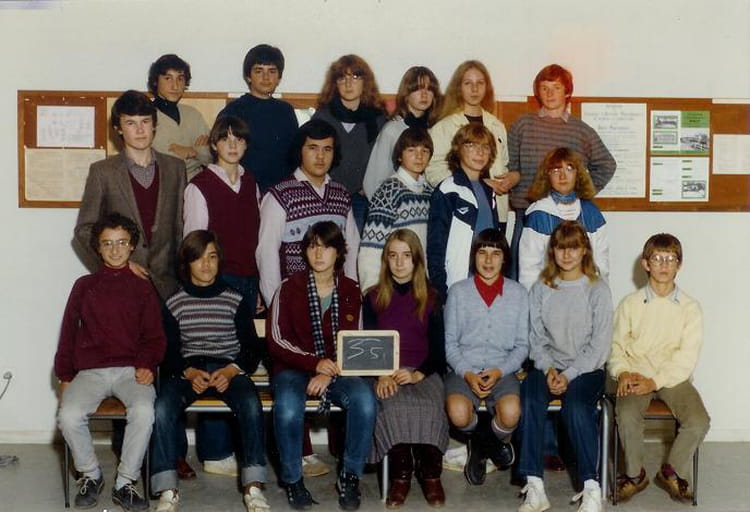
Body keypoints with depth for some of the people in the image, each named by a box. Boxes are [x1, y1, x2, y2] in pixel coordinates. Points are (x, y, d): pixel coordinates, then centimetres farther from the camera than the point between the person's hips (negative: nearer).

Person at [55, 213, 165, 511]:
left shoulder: (143, 288, 13)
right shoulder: (84, 286, 15)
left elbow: (154, 336, 11)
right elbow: (68, 334, 16)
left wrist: (147, 365, -7)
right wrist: (65, 376, 9)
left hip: (131, 370, -1)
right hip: (90, 371, 1)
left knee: (144, 411, -32)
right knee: (68, 416, -28)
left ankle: (125, 483, -13)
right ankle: (91, 475, 0)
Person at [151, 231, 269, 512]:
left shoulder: (236, 300, 9)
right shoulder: (174, 303, 10)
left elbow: (252, 348, 6)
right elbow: (167, 351, 7)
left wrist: (230, 372, -13)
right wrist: (190, 373, -14)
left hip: (229, 369, 0)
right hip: (187, 369, 1)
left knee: (251, 404, -32)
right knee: (163, 408, -30)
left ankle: (253, 486, -29)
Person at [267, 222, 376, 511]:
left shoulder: (351, 291, 9)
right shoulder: (289, 289, 3)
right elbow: (277, 340, -3)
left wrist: (329, 373, -14)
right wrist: (315, 363, -17)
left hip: (337, 369, 2)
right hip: (294, 368, -1)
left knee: (364, 399, -31)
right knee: (288, 409, -36)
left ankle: (350, 476, -12)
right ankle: (292, 479, -10)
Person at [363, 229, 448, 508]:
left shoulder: (430, 299, 11)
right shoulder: (373, 298, 12)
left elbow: (438, 351, 7)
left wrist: (417, 374, -12)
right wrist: (381, 375, -13)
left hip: (423, 372, 0)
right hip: (385, 372, 0)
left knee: (429, 406, -33)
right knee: (394, 406, -34)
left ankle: (430, 474, -19)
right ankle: (400, 474, -23)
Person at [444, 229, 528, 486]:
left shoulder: (518, 294, 9)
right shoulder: (458, 292, 7)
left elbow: (522, 345, 7)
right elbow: (450, 342, 5)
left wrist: (499, 371, -10)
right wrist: (467, 374, -12)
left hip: (502, 371, 0)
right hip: (463, 370, 0)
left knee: (510, 414, -31)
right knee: (458, 414, -31)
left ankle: (496, 440, 9)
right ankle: (481, 440, 8)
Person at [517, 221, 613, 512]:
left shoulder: (598, 290, 3)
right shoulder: (541, 289, 11)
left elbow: (600, 343, -3)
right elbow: (536, 337, 7)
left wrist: (569, 375, -14)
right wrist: (548, 369, -11)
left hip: (586, 368, -2)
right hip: (548, 366, 2)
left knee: (576, 405, -33)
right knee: (530, 397, -29)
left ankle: (591, 488, -26)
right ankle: (534, 488, -30)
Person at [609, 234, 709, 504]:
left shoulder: (690, 307, 4)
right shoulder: (630, 304, 8)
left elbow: (686, 357, -4)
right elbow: (616, 345, 8)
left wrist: (655, 381, -15)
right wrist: (623, 373, -12)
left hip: (674, 377, 0)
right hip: (636, 376, 0)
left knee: (698, 421, -24)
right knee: (627, 415, -30)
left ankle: (672, 471, 4)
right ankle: (634, 474, -4)